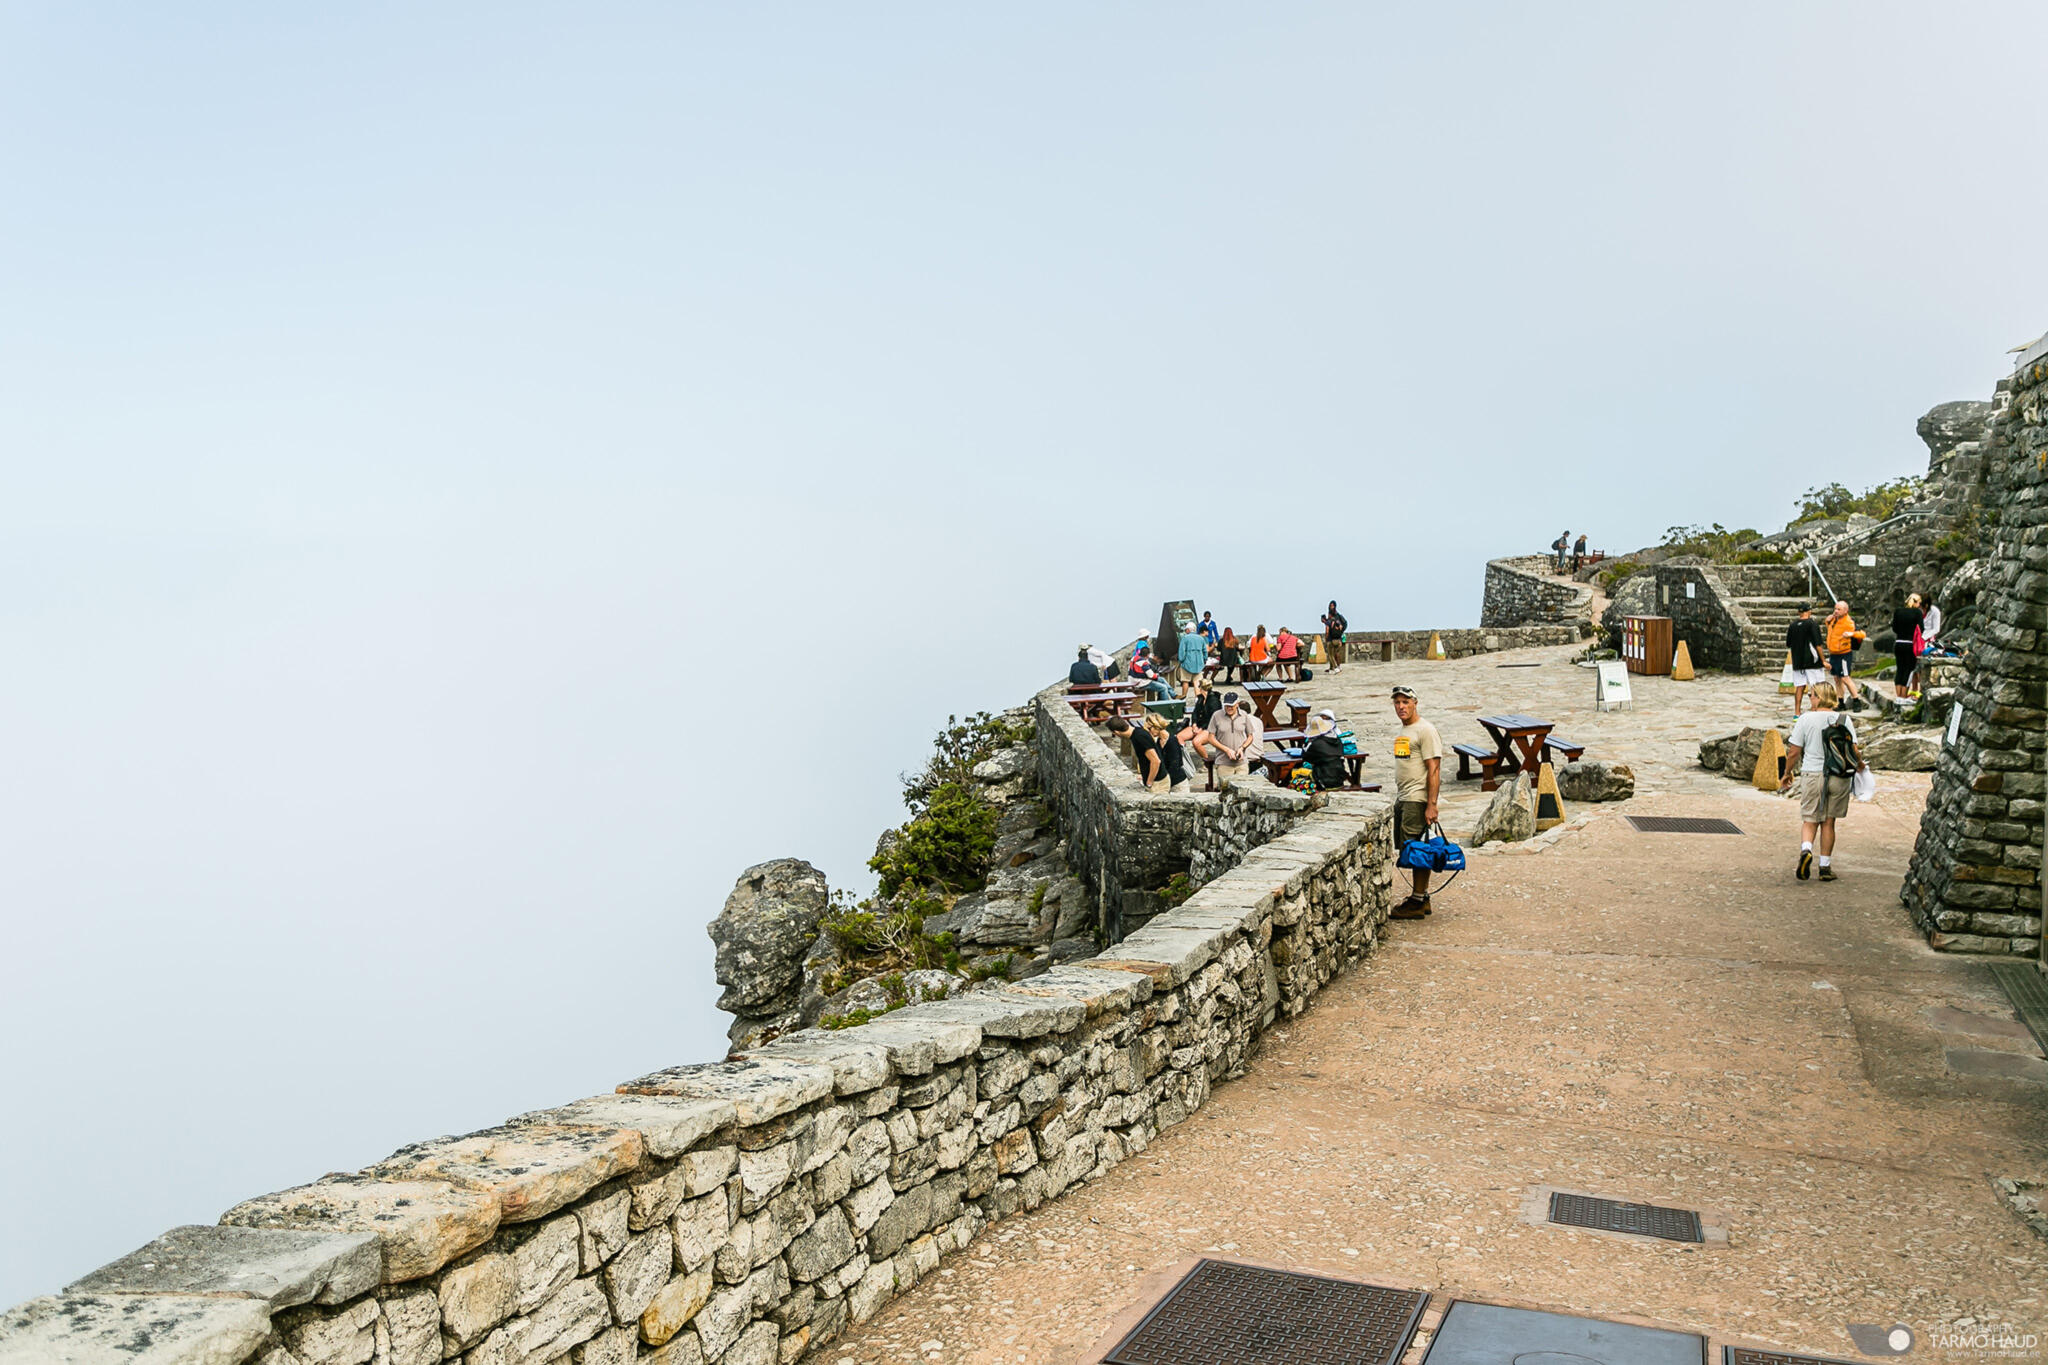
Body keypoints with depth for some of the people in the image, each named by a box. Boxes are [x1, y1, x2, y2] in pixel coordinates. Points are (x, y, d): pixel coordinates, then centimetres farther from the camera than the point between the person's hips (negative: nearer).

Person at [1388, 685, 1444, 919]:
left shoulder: (1425, 730, -11)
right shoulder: (1402, 731, 17)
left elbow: (1434, 770, -16)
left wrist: (1431, 804, -20)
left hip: (1417, 799, -9)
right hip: (1402, 798, 9)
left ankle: (1418, 902, -3)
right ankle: (1423, 897, 18)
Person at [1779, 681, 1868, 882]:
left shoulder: (1806, 719, -6)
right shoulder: (1844, 720, -1)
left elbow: (1794, 752, -4)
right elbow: (1853, 751, -2)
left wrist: (1787, 774, 10)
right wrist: (1861, 766, 20)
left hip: (1812, 775, -2)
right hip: (1839, 777, 2)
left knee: (1809, 820, 7)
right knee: (1828, 822, 11)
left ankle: (1806, 849, -22)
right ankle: (1825, 867, 14)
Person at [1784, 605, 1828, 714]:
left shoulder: (1792, 625, 6)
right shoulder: (1812, 624, -11)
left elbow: (1788, 645, 14)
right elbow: (1818, 644, -13)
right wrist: (1824, 660, -8)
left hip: (1797, 662, 5)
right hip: (1812, 661, -5)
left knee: (1799, 687, 9)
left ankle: (1797, 713, 6)